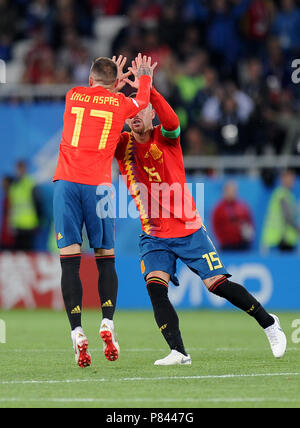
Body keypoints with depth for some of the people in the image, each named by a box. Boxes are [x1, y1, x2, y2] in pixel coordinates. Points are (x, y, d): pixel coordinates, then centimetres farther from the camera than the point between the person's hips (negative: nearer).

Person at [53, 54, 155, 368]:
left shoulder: (73, 95, 13)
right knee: (105, 259, 10)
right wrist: (144, 77, 54)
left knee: (69, 260, -3)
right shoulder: (121, 103, 10)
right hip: (98, 185, -1)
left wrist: (112, 85, 53)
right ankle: (108, 323, -8)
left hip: (66, 182, 1)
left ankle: (77, 332, -14)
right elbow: (143, 101, 35)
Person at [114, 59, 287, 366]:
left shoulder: (165, 138, -6)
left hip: (188, 230, -3)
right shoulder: (122, 145, 2)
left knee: (218, 284, -4)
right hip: (153, 236, 3)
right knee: (155, 286, -20)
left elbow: (171, 122, -30)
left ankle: (268, 323, 17)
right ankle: (178, 352, -20)